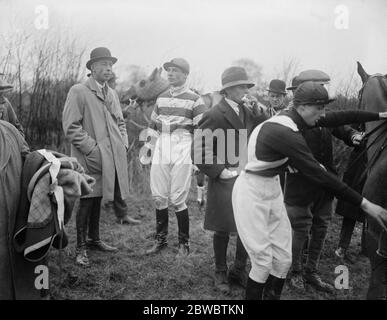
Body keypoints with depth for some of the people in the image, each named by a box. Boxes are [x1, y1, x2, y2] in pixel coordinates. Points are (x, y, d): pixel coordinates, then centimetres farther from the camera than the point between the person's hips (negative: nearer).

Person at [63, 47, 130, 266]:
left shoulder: (112, 94, 16)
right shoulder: (78, 92, -6)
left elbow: (120, 122, 24)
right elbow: (71, 126, -11)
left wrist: (123, 144, 9)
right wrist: (91, 148, -17)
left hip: (113, 158, 6)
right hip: (91, 158, -6)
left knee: (97, 200, 16)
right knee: (87, 202, -1)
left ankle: (94, 239, 29)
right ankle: (81, 248, 10)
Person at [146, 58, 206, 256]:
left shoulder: (194, 99, -3)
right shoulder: (161, 97, 14)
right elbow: (153, 120, 26)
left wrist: (179, 126, -11)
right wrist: (159, 125, 9)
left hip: (182, 150, -5)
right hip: (161, 148, 5)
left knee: (177, 199, -4)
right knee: (159, 196, 7)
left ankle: (184, 242, 12)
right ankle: (160, 239, 21)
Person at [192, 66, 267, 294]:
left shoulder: (247, 112, 9)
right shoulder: (215, 115, -12)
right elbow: (198, 150, -14)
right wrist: (218, 171, -16)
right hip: (225, 181, -6)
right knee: (223, 230, 8)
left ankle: (239, 271, 30)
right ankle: (221, 274, 28)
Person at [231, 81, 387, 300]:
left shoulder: (291, 119, -1)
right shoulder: (285, 133, -28)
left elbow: (336, 118, 7)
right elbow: (319, 175, -28)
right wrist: (364, 204, -24)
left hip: (273, 189, 9)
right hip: (253, 193, -9)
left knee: (283, 259, 10)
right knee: (263, 263, -2)